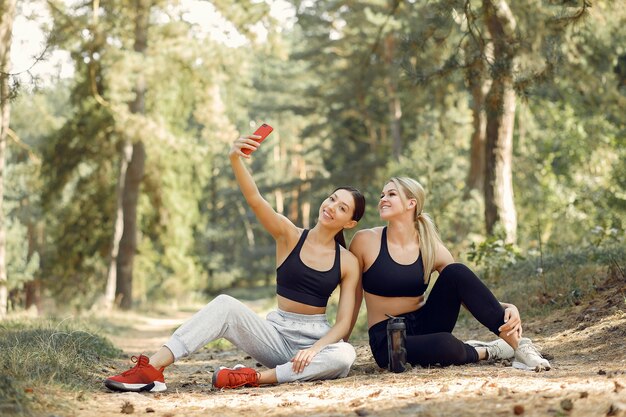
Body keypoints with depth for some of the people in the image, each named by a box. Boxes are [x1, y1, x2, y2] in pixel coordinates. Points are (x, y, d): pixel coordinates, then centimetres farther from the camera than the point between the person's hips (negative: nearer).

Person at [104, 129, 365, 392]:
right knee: (225, 305, -26)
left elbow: (343, 322, -3)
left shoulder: (348, 262, 2)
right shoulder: (289, 235, 2)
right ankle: (151, 369, -34)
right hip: (277, 336, 1)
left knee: (345, 355, -35)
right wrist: (235, 160, -35)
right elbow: (254, 199, -17)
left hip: (316, 340, 0)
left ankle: (255, 378, -36)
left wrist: (315, 349, -22)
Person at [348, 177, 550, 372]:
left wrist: (508, 308, -19)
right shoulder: (366, 240, -8)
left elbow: (469, 293, -1)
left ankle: (516, 343, -21)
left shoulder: (431, 249, -2)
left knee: (456, 271, -22)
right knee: (443, 344, -38)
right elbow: (352, 299, 0)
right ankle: (484, 351, -6)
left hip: (424, 325, 3)